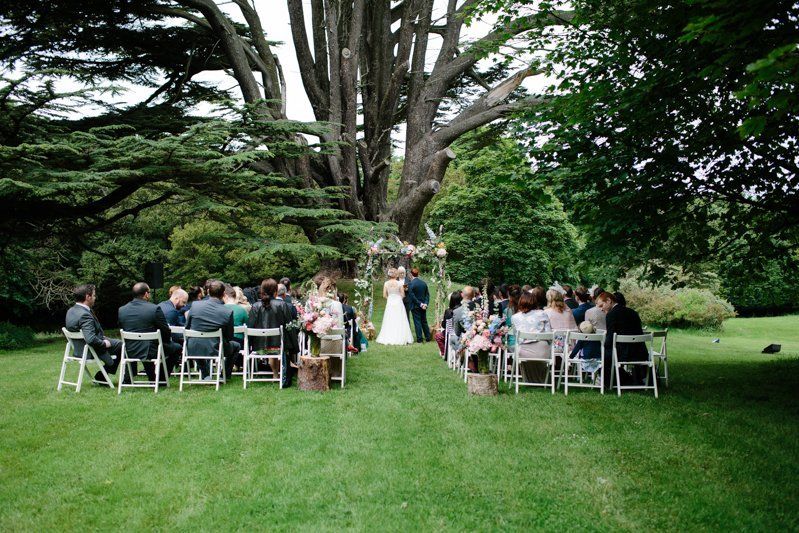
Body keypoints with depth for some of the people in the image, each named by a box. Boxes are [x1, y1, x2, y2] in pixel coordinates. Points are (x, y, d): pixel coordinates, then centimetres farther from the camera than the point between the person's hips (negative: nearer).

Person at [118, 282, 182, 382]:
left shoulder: (121, 310, -1)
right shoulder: (155, 309, -15)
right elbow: (166, 332, -9)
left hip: (129, 352, 6)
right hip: (149, 351, -6)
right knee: (176, 348, 17)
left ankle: (128, 376, 39)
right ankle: (161, 378, 19)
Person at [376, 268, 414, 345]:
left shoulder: (386, 283, -1)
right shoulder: (400, 283, -8)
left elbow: (384, 295, 3)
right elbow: (403, 295, -5)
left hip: (389, 303, 3)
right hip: (398, 303, -3)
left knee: (389, 322, 8)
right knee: (399, 322, 2)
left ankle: (387, 338, 8)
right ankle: (399, 338, 0)